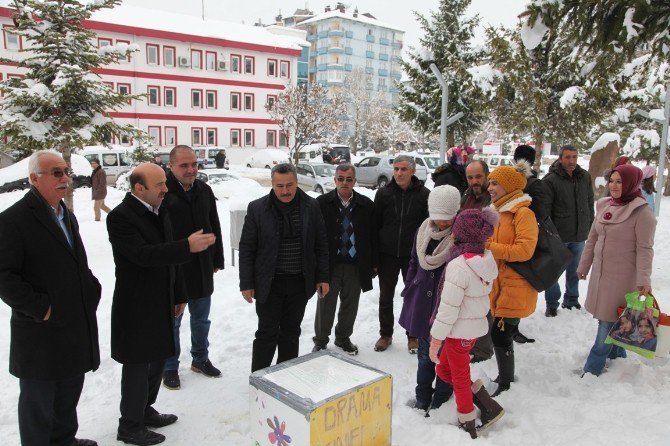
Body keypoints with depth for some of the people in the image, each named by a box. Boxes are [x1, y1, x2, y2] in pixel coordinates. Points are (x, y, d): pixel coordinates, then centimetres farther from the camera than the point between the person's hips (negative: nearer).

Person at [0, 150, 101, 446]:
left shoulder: (67, 216, 13)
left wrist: (92, 289, 6)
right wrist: (40, 308, -19)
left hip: (76, 325, 8)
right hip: (41, 333, -8)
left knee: (69, 393, 23)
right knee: (38, 400, 10)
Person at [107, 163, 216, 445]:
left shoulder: (160, 212, 8)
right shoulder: (120, 217, -18)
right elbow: (144, 254, -30)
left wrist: (179, 295, 14)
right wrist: (188, 246, -35)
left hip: (161, 303, 8)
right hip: (136, 308, -8)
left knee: (157, 359, 20)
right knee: (138, 366, 5)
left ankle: (145, 411, 39)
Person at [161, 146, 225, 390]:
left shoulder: (204, 191, 3)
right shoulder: (163, 192, -16)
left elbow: (214, 228, 10)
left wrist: (217, 260, 11)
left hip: (202, 270, 5)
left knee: (201, 319, 19)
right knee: (172, 322, 12)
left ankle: (200, 359, 38)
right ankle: (170, 367, 29)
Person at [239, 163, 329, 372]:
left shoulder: (311, 206, 0)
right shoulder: (257, 208, -6)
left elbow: (321, 246, 5)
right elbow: (246, 249, -3)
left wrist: (322, 277, 2)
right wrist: (246, 284, -6)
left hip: (300, 283, 2)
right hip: (269, 284, -2)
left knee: (291, 332, 14)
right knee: (267, 333, 4)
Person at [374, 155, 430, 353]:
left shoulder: (424, 194, -4)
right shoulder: (383, 193, -1)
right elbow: (376, 224, 1)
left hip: (413, 255, -1)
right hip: (387, 254, 1)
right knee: (386, 297, 12)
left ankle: (413, 336, 28)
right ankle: (385, 334, 28)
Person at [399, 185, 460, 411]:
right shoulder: (423, 231, 2)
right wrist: (408, 293, 12)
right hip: (423, 304, 5)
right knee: (425, 354, 19)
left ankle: (441, 400, 30)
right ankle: (422, 398, 35)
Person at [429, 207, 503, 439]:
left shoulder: (459, 266, -25)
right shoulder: (485, 259, -1)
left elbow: (448, 308, -22)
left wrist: (436, 340, -14)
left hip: (460, 332, -7)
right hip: (476, 325, 7)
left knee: (460, 379, 11)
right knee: (443, 369, 21)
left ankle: (468, 427, 27)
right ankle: (489, 406, 22)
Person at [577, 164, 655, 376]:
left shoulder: (642, 212, -12)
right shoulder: (604, 205, 7)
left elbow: (644, 249, -14)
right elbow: (592, 239, 13)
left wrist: (643, 279, -21)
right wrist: (583, 267, 18)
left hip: (623, 277, -6)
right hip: (601, 272, 6)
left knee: (608, 322, 0)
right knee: (606, 319, 16)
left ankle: (591, 369, 9)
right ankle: (617, 358, 35)